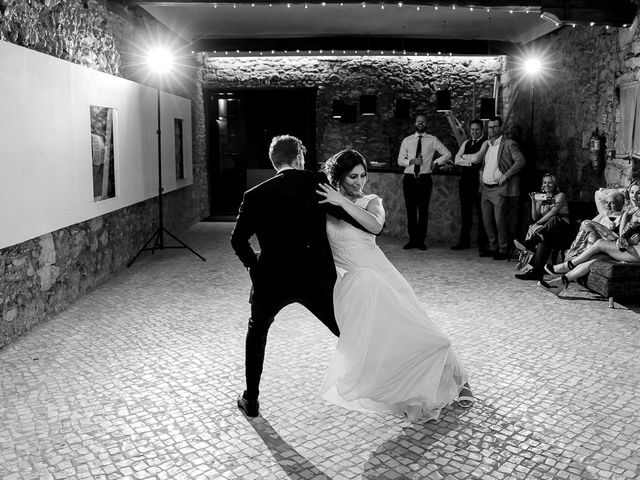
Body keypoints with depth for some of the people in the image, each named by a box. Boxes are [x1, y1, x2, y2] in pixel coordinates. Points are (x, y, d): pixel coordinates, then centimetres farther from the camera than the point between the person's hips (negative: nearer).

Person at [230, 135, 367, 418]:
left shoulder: (255, 195, -1)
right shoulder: (316, 183, -5)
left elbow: (238, 240, 0)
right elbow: (356, 218, -8)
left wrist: (253, 263, 17)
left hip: (271, 278, 1)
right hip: (316, 277, -1)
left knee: (257, 331, 25)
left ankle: (251, 400, 28)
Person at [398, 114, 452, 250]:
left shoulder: (433, 140, 7)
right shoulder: (407, 141, 10)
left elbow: (447, 154, 13)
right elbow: (400, 160, 7)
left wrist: (436, 162, 1)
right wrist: (412, 161, -11)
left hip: (425, 179, -1)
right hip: (409, 178, 2)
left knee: (423, 210, -2)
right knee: (410, 210, 3)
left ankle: (421, 241, 6)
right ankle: (412, 240, 11)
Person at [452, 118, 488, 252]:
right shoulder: (466, 143, 17)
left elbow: (477, 158, -16)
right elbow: (457, 160, 8)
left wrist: (464, 156, 1)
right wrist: (469, 161, -9)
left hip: (478, 180, -6)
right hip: (465, 180, 6)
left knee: (480, 212, -1)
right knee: (465, 212, 10)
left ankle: (482, 243, 5)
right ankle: (464, 241, 17)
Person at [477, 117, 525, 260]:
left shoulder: (508, 144, -4)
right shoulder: (485, 144, 16)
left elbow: (520, 160, -11)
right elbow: (478, 160, 29)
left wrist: (506, 176, -15)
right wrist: (481, 172, 12)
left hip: (499, 189, -6)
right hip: (485, 189, 6)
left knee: (499, 220, -8)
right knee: (487, 220, 8)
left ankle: (503, 250, 1)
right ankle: (493, 248, 19)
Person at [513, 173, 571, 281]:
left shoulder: (560, 195, 4)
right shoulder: (540, 197, 18)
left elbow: (552, 212, -13)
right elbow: (535, 217, 5)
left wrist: (539, 223, -21)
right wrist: (533, 201, -6)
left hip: (561, 229, -3)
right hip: (546, 231, 3)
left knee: (553, 220, -39)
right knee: (543, 240, -35)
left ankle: (529, 243, -53)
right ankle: (537, 272, -49)